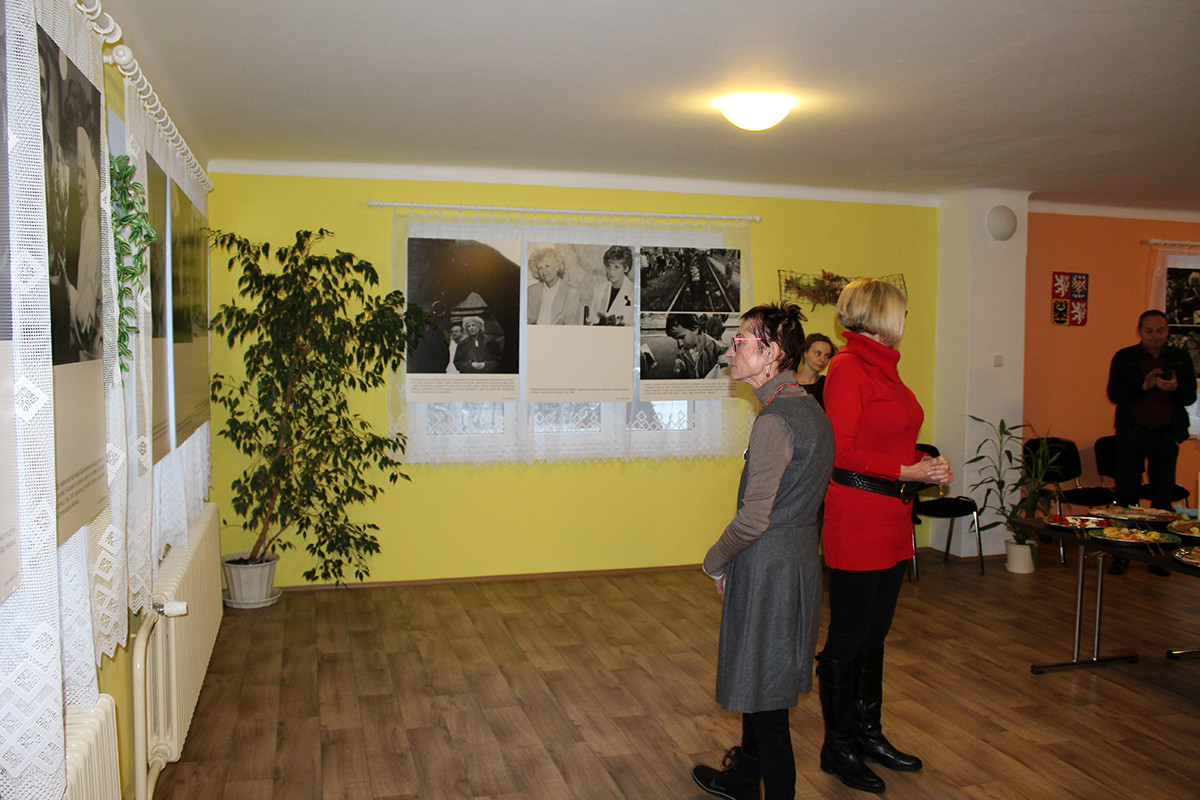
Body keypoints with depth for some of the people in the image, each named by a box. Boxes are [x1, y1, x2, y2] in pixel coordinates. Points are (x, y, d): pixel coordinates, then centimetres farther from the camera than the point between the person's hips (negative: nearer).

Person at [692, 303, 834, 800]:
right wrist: (731, 559, 15)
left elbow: (753, 519, -23)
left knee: (765, 694, 4)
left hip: (768, 566, -10)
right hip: (801, 555, 10)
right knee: (760, 680, 22)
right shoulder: (810, 409, 7)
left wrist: (715, 561, -5)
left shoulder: (775, 421, -22)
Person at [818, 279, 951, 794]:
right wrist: (907, 471, -18)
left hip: (891, 519, 9)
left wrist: (925, 463, 4)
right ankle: (838, 748, 17)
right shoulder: (849, 367, -14)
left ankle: (868, 732, 31)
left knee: (875, 633, 18)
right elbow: (840, 450, -18)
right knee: (848, 637, 3)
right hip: (855, 519, -9)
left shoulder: (882, 365, 14)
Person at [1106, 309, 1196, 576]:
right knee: (1127, 495, 1)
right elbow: (1114, 393, -3)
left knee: (1163, 497, 4)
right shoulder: (1124, 358, 4)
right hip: (1132, 434, -1)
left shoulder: (1180, 358, 8)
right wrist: (1143, 386, -18)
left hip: (1166, 435, 1)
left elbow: (1190, 396, 6)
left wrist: (1175, 388, -16)